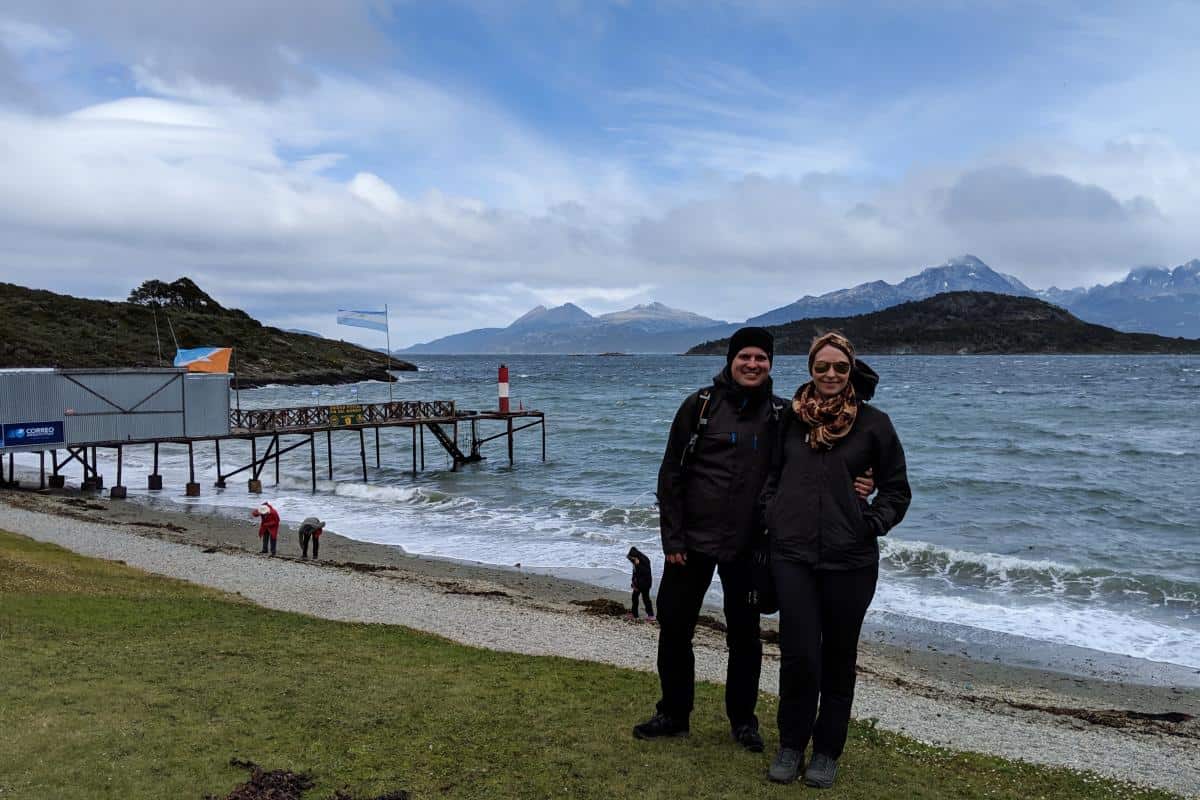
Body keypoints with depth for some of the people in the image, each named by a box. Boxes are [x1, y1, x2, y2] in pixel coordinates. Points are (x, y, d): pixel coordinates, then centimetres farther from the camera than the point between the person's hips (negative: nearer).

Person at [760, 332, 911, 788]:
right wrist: (771, 516, 3)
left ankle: (826, 752, 26)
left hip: (850, 560, -1)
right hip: (793, 555, 1)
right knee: (799, 655, -2)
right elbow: (773, 476, 18)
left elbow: (897, 490, 7)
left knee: (839, 657, 10)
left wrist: (872, 524, -7)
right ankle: (791, 745, 19)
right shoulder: (792, 418, 5)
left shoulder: (873, 423, -1)